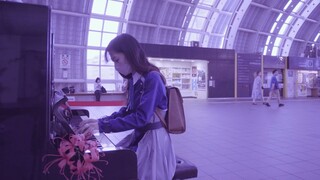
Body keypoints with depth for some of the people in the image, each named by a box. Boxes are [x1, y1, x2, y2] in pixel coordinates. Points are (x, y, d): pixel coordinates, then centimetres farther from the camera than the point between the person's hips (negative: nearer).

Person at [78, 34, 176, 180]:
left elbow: (141, 118, -26)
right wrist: (101, 120, 0)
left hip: (153, 138, -8)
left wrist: (102, 125, -25)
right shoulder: (133, 80, 5)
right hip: (138, 135, 8)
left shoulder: (152, 78, -20)